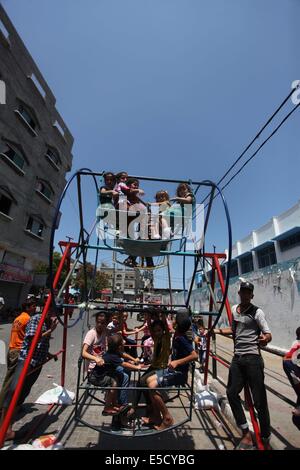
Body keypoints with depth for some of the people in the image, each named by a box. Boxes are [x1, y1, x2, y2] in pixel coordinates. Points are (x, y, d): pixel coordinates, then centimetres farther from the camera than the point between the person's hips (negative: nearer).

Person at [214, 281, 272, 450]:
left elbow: (268, 334, -15)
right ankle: (247, 434, 23)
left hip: (253, 358, -6)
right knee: (232, 393, 7)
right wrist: (217, 330, 15)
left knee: (259, 400, 0)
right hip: (237, 357, 6)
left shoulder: (257, 312, -9)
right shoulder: (234, 309, 9)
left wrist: (265, 339, -36)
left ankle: (266, 439, 22)